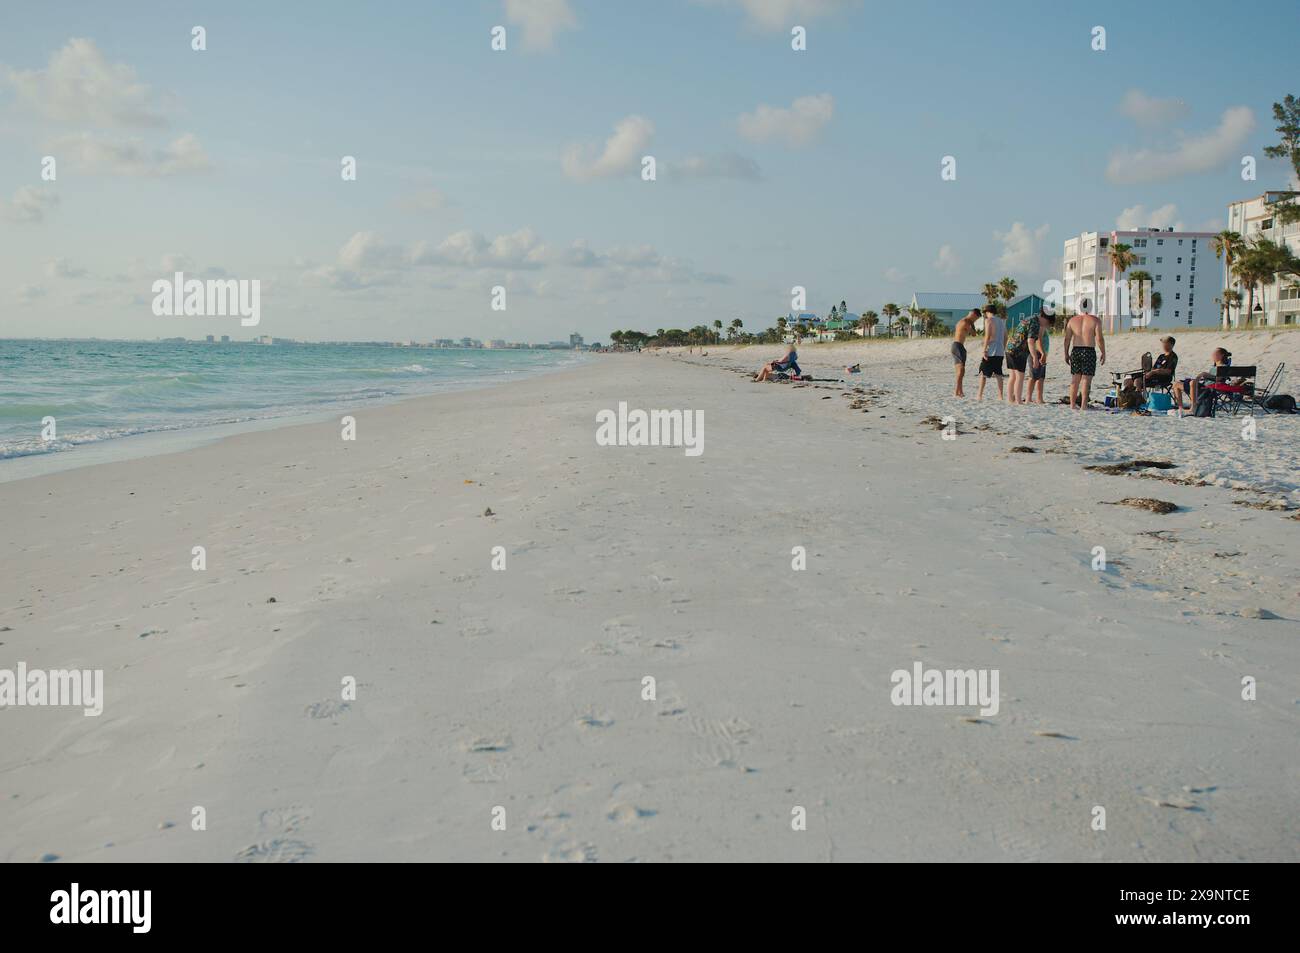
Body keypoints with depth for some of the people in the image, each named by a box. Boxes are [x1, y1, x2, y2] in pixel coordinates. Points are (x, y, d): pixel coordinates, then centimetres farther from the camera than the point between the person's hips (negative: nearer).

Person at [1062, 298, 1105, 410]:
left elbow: (1067, 339, 4)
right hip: (1089, 352, -3)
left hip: (1075, 351, 3)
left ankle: (1072, 404, 10)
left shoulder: (1072, 320, 5)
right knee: (1086, 379, -2)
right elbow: (1099, 339, -10)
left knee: (1075, 379, 10)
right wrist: (1103, 353, 0)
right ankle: (1083, 405, -6)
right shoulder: (1095, 320, -4)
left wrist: (1066, 354, 12)